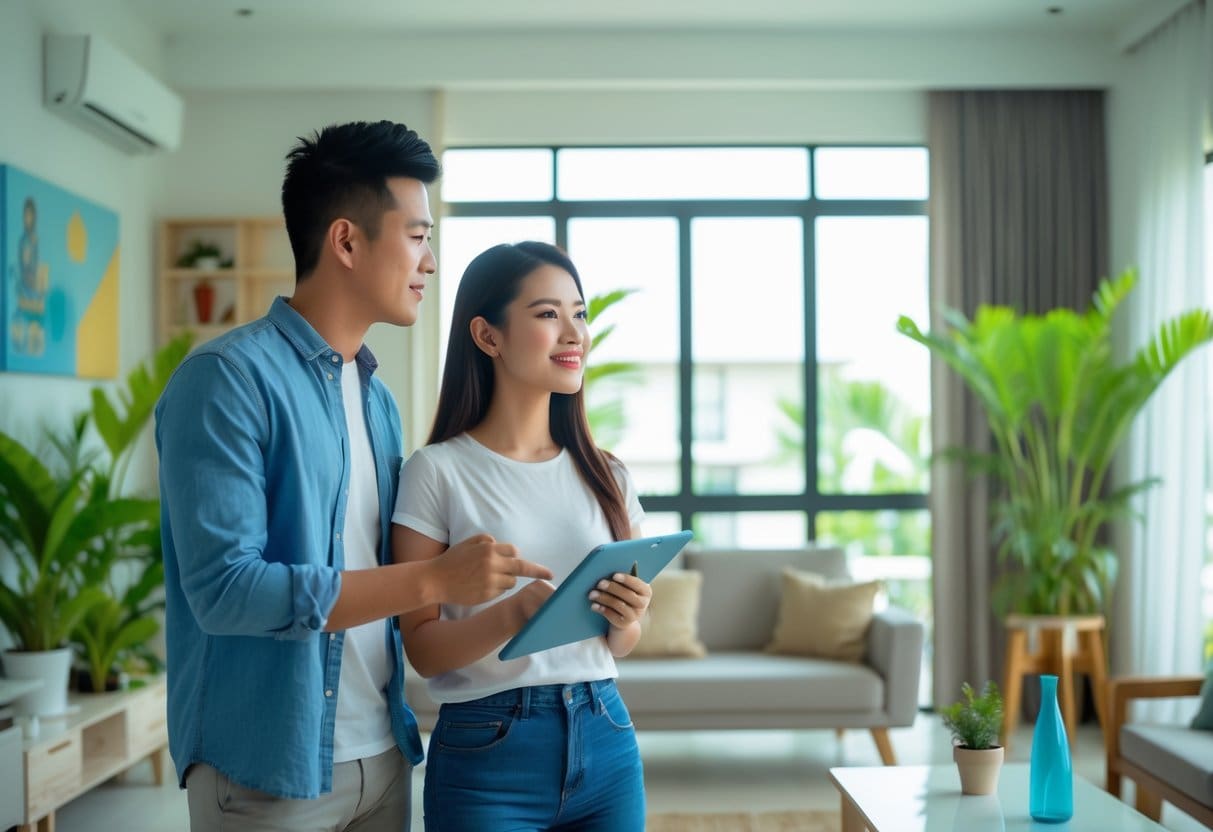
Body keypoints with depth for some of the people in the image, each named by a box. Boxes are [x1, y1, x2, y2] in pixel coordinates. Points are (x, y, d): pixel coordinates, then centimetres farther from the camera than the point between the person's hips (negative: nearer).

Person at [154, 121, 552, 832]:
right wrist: (433, 580, -23)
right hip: (268, 769, -7)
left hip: (382, 756, 7)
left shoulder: (377, 397, 11)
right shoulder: (228, 379, -14)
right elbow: (223, 587, -22)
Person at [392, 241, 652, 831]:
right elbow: (422, 648, -7)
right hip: (489, 755, -4)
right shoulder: (438, 471, -8)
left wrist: (624, 620, -10)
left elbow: (621, 646, 12)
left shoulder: (605, 475, 7)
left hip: (604, 739, 5)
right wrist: (512, 615, -25)